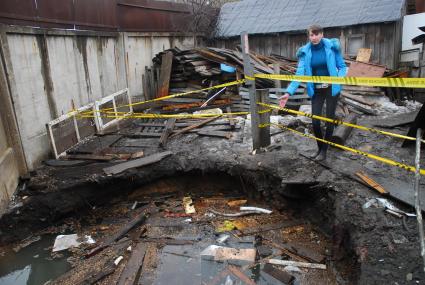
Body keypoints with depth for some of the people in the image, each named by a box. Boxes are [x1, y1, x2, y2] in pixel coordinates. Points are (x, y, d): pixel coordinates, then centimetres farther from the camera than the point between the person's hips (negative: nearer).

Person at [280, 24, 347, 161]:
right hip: (316, 90, 2)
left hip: (331, 88, -2)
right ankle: (319, 147, 25)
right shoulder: (305, 52, -5)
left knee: (330, 119, 3)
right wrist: (289, 92, -25)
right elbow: (299, 74, -12)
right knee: (315, 121, 0)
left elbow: (342, 66, -2)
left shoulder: (331, 47, -9)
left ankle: (324, 150, 18)